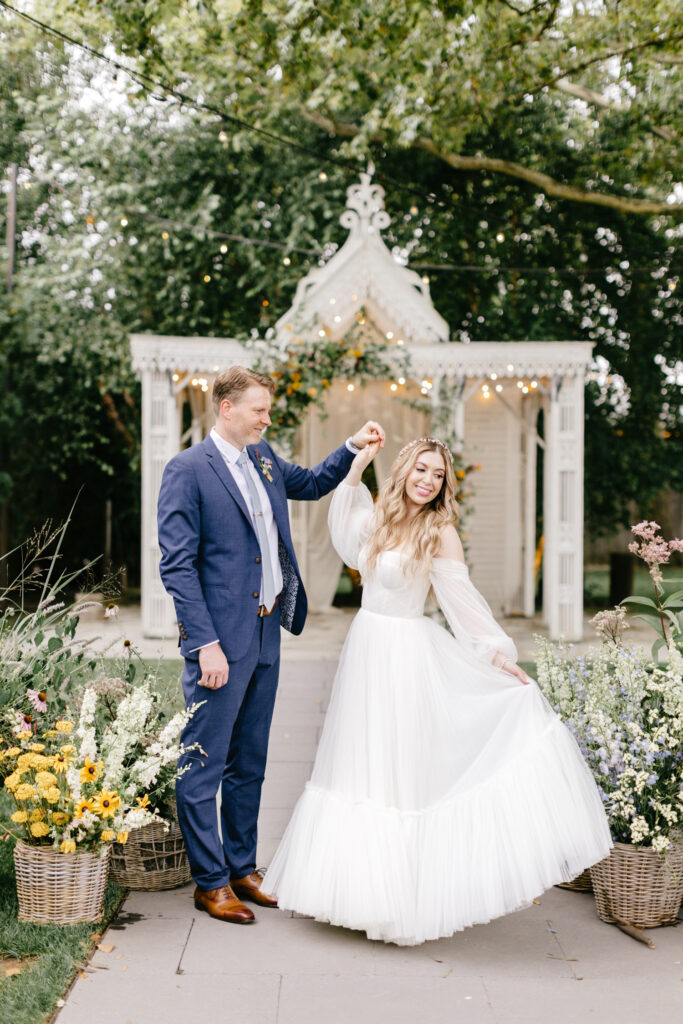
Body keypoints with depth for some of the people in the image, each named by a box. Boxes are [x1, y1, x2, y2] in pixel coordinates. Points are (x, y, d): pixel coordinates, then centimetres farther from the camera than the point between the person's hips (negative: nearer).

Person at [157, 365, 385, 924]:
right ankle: (210, 882, 14)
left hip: (265, 634, 8)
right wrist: (205, 643, -19)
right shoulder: (188, 470, -11)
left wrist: (353, 447, 13)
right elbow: (177, 564, -14)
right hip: (221, 641, -8)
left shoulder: (263, 458, 11)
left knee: (249, 764, 16)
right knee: (204, 765, 2)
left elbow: (311, 483, 31)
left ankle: (242, 868, 29)